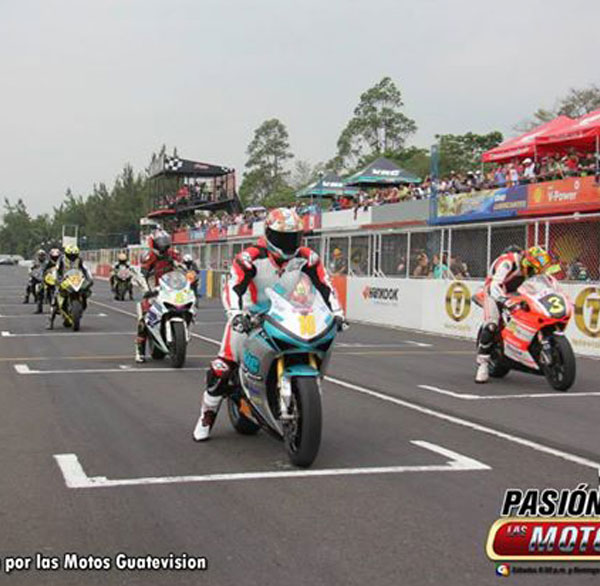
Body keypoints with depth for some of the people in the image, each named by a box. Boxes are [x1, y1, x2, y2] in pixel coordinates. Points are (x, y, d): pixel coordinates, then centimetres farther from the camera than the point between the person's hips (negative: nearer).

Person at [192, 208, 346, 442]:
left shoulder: (307, 258, -6)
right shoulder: (251, 257, -18)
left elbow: (325, 284, -6)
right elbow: (233, 286, -29)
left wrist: (336, 312, -19)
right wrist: (236, 314, -45)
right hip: (251, 318, -4)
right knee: (222, 369, -11)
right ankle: (207, 415, 10)